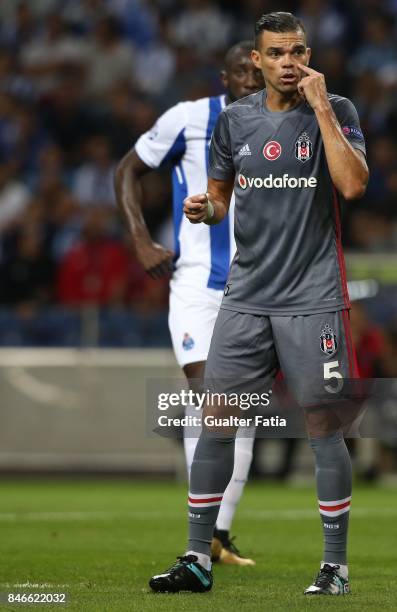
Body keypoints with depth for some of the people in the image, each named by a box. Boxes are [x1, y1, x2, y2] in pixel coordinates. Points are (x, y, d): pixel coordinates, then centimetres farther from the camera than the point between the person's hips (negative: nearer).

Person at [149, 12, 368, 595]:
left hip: (313, 298, -4)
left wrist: (320, 108, -17)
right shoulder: (235, 119, 9)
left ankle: (336, 564, 7)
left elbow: (353, 184, -18)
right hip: (247, 295, 4)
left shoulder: (334, 111, -2)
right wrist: (203, 208, -3)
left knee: (323, 427, -2)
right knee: (215, 422, 1)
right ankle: (198, 558, 8)